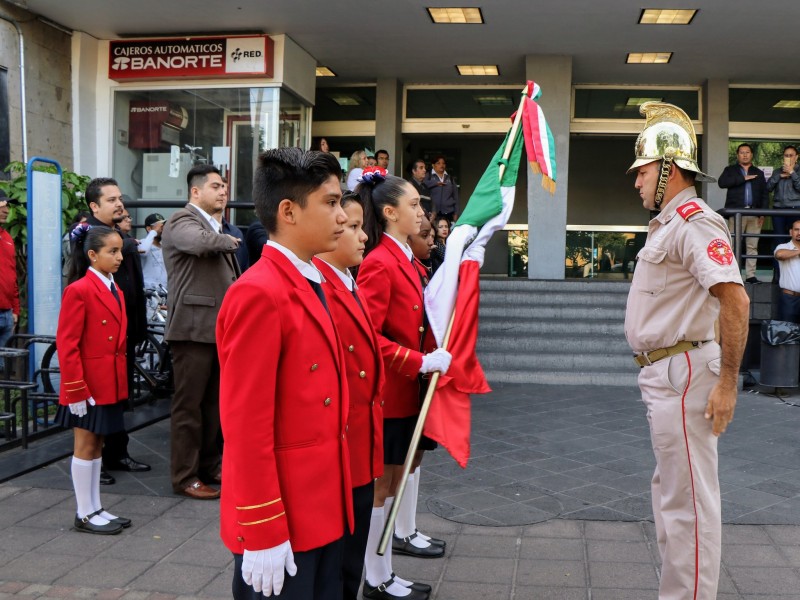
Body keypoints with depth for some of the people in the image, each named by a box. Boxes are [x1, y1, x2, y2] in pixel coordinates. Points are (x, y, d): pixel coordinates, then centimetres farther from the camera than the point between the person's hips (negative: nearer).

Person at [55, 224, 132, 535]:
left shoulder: (114, 290, 10)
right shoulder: (79, 291, -16)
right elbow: (66, 346, -17)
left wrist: (122, 381, 15)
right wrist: (76, 390, -18)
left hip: (111, 384, 8)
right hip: (88, 386, -8)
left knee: (97, 445, 15)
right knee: (85, 446, 3)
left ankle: (96, 508, 24)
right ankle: (85, 515, 13)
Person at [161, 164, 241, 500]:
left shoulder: (217, 227, 20)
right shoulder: (182, 221, -8)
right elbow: (200, 242, -32)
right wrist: (228, 241, -11)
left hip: (221, 327, 8)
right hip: (194, 328, -8)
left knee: (215, 403, 14)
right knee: (189, 405, -1)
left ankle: (210, 466, 25)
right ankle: (185, 476, 8)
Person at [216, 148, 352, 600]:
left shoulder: (312, 285, 10)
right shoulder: (259, 295, -19)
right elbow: (246, 425, -21)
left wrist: (335, 502, 18)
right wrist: (263, 534, -18)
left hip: (323, 509, 9)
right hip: (283, 519, -9)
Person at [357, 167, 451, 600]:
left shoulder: (404, 260, 11)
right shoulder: (380, 264, -18)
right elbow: (367, 337, -23)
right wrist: (421, 362, -23)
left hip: (405, 389, 9)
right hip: (386, 391, -9)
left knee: (394, 478, 16)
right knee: (380, 483, 3)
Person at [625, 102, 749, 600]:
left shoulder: (694, 222, -16)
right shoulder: (668, 225, 17)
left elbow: (736, 300, -25)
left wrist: (727, 382, -25)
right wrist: (657, 373, 18)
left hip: (683, 371, -11)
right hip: (663, 372, 11)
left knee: (689, 497, -5)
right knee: (672, 490, 19)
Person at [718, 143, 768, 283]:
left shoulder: (758, 173, 20)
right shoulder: (730, 170, 12)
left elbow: (765, 194, 15)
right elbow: (722, 182, -9)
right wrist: (743, 178, -10)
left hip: (754, 214, 3)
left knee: (752, 246, 1)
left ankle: (750, 275, 4)